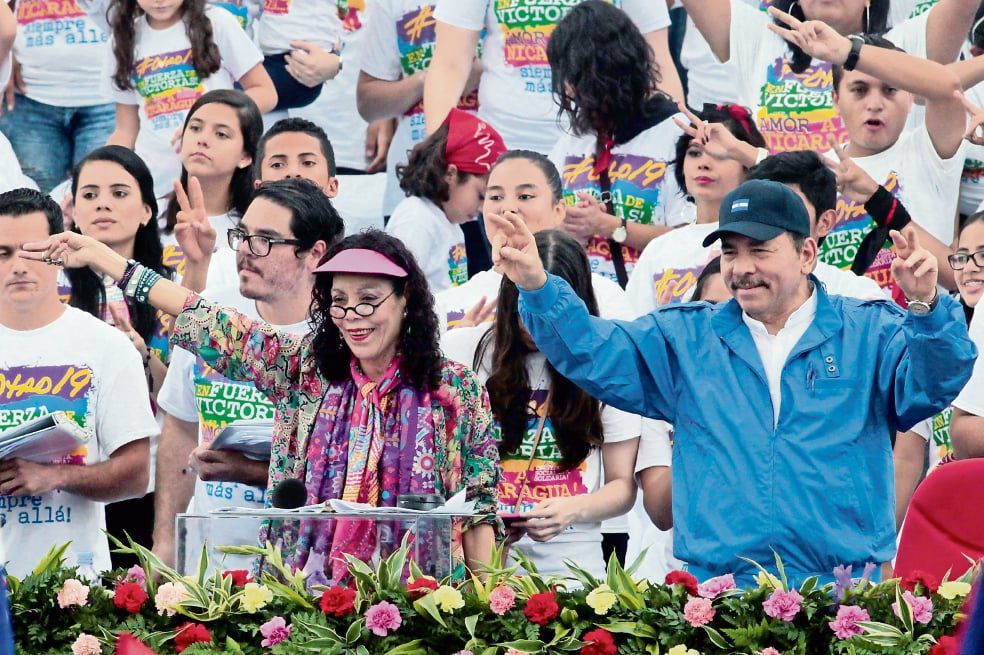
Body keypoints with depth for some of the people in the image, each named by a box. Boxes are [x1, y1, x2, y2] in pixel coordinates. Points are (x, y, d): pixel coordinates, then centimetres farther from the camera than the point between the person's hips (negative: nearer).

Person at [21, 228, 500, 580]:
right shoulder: (306, 371, 5)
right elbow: (212, 327, 4)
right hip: (309, 584, 2)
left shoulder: (453, 389, -2)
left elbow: (478, 505, 1)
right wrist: (100, 257, 2)